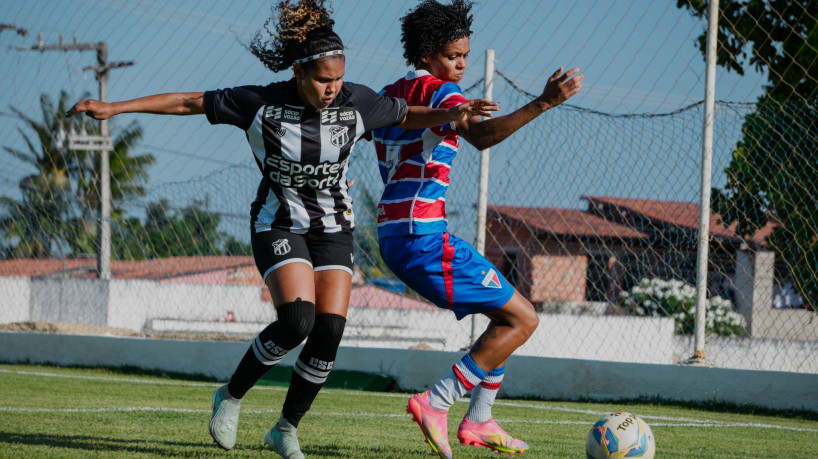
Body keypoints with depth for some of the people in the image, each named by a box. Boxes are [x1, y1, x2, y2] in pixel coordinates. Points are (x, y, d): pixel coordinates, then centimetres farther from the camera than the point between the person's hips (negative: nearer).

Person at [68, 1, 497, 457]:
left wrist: (450, 114, -12)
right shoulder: (259, 104, -16)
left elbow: (409, 116, 7)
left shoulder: (356, 102, -10)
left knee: (329, 331, -10)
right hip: (278, 226, -3)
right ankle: (232, 396, 0)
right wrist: (114, 108, -9)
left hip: (333, 228, 3)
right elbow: (188, 102, -8)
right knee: (297, 320, -24)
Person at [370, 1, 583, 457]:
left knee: (508, 312, 20)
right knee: (522, 319, -5)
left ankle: (479, 421, 18)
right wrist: (543, 103, -35)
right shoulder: (439, 90, -9)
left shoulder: (389, 95, 17)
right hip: (424, 235, -10)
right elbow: (481, 136, -29)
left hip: (394, 233, 10)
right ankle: (436, 404, -10)